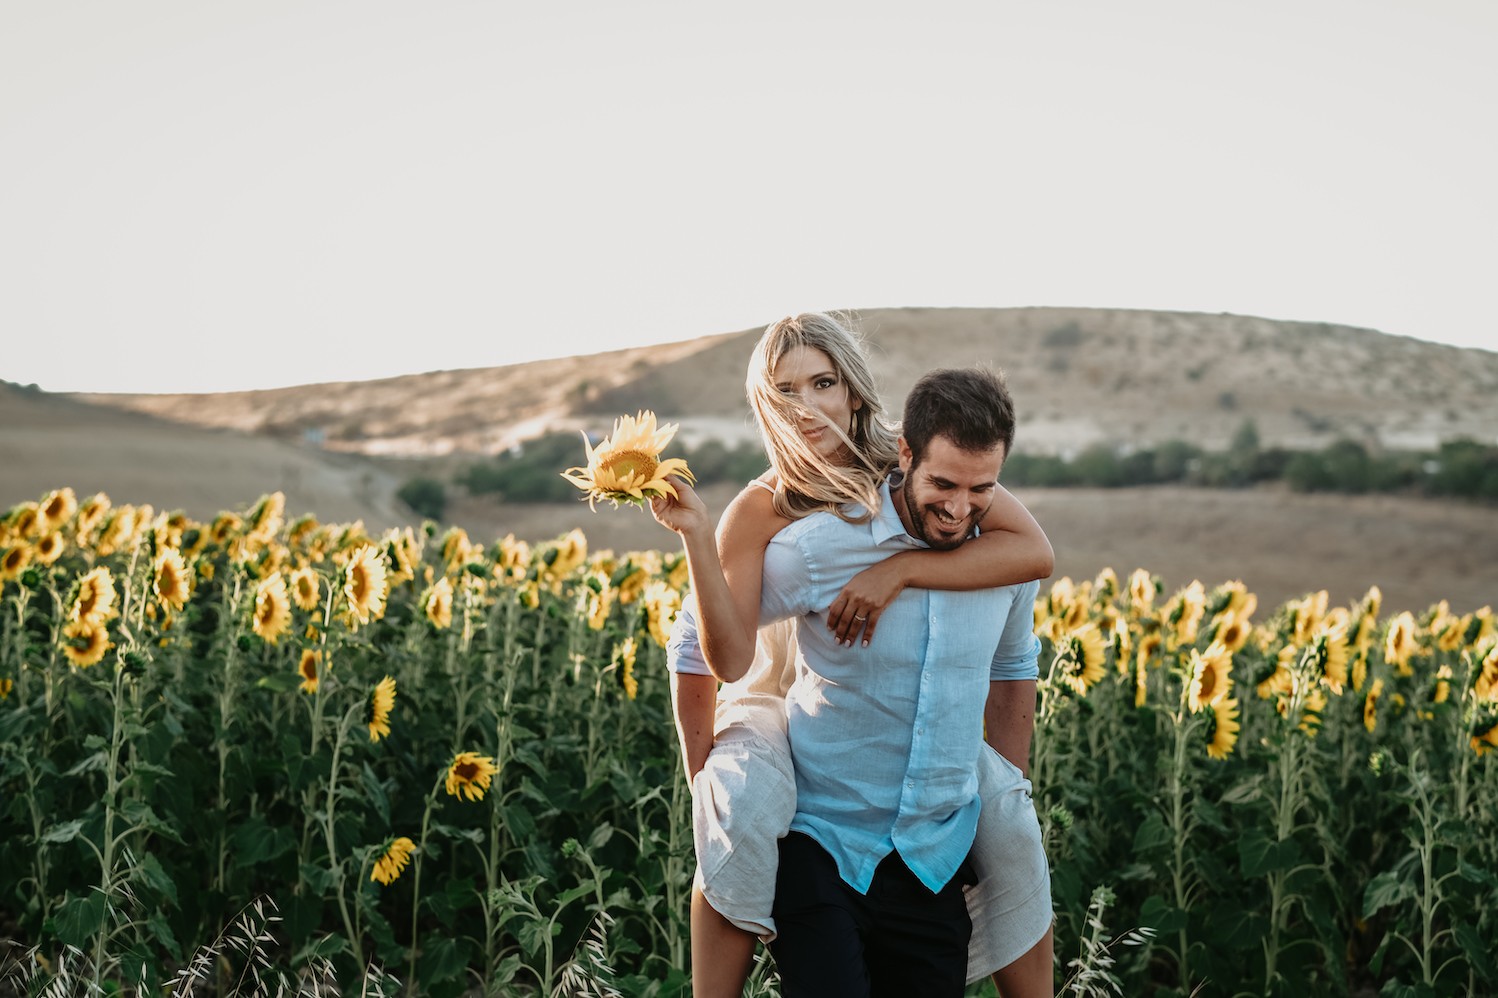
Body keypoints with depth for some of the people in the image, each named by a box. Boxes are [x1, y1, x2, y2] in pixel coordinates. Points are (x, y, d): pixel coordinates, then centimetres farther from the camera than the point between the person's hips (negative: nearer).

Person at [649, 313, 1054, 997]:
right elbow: (729, 661, -27)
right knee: (744, 812, -33)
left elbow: (1034, 553, -26)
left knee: (1008, 814, -17)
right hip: (783, 707, -2)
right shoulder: (758, 514, -18)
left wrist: (900, 568, -35)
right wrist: (694, 533, -36)